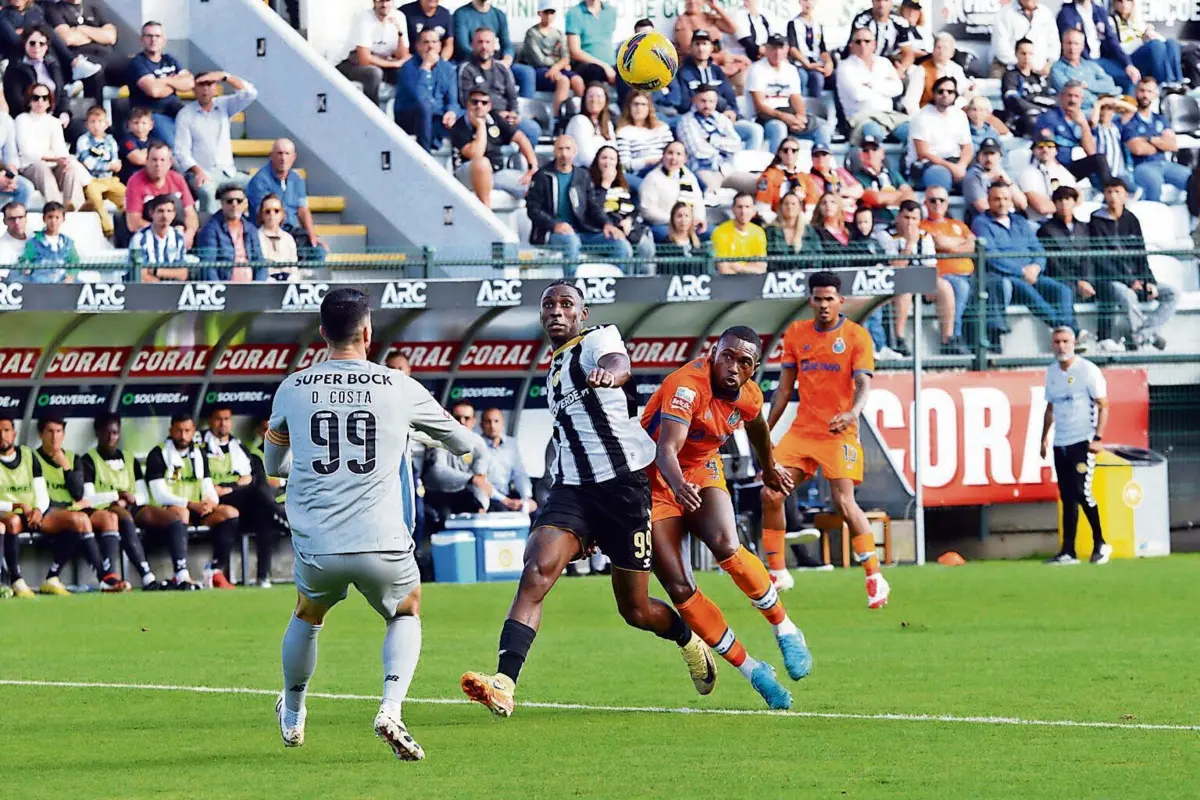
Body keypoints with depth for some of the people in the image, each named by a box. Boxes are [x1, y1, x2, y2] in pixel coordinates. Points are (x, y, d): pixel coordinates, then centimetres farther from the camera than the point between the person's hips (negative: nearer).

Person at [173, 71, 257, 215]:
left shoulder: (224, 105, 11)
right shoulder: (185, 114, 2)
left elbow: (250, 93, -3)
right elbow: (182, 151, -4)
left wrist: (224, 77, -14)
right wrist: (198, 171, -21)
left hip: (228, 172, 3)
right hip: (200, 173, -3)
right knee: (206, 191, -37)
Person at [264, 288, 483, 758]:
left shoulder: (292, 389, 4)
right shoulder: (400, 388, 0)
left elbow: (273, 464, 22)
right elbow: (462, 443, 16)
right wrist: (467, 442, 41)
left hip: (317, 547, 2)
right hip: (382, 543, -2)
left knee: (307, 617, 32)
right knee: (407, 613, 25)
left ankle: (292, 718, 47)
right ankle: (391, 709, 1)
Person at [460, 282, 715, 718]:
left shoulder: (598, 338, -3)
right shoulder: (555, 368, 20)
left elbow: (620, 364, -29)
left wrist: (609, 373, -53)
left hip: (623, 482, -6)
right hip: (572, 487, 6)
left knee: (635, 610, 4)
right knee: (537, 571, -22)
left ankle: (689, 640, 40)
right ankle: (504, 684, -34)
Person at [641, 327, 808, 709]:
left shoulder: (748, 396, -8)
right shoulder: (687, 386, -30)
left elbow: (756, 425, 18)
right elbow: (666, 448, -42)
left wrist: (770, 467, 36)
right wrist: (679, 486, -62)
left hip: (702, 470, 3)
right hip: (657, 478, -3)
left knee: (725, 546, -27)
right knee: (678, 588, -12)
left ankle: (786, 631, -10)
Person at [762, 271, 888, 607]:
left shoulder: (856, 336, -5)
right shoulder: (796, 334, 9)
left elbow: (863, 384, -14)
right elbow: (784, 387, 15)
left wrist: (852, 414, -34)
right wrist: (766, 431, 12)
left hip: (839, 433, -5)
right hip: (801, 430, 5)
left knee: (845, 502, -16)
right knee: (771, 494, -5)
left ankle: (875, 579, -7)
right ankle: (778, 573, 8)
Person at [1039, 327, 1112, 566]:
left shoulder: (1088, 370, -8)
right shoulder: (1051, 372, 12)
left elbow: (1103, 406, -9)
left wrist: (1098, 438, -16)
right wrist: (1044, 438, 17)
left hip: (1082, 442, -6)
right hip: (1060, 444, 6)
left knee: (1081, 493, -13)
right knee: (1067, 498, 6)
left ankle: (1100, 544, 2)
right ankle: (1068, 551, 7)